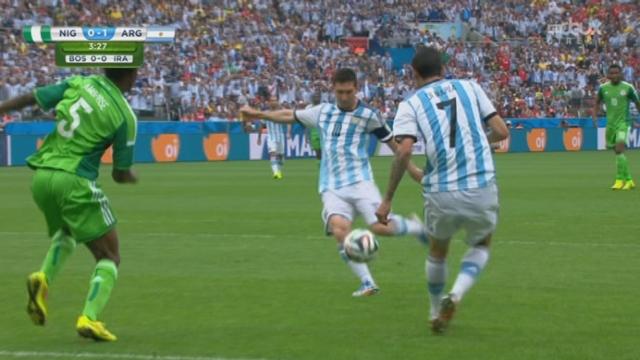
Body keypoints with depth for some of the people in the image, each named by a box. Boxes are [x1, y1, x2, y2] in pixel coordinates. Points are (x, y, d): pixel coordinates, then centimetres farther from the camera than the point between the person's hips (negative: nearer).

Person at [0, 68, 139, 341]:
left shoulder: (79, 83, 4)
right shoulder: (125, 116, -6)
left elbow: (30, 99, 1)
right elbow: (121, 174, 2)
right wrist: (131, 177, 24)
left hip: (41, 176, 6)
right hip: (74, 181, -6)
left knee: (65, 232, 33)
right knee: (109, 256, 7)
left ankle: (44, 279, 8)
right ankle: (89, 317, -10)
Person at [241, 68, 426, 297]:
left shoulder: (368, 116, 3)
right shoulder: (323, 112, 13)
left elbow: (392, 142, 12)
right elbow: (290, 115, 27)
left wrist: (412, 170, 12)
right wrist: (258, 114, 26)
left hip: (359, 182, -2)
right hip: (332, 188, 2)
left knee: (381, 227, -22)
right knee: (339, 229, -26)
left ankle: (414, 227, 14)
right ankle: (367, 283, -18)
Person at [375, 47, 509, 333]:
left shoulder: (410, 104, 3)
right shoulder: (470, 87, 9)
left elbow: (404, 151, -12)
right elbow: (501, 131, 5)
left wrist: (387, 199, -7)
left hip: (441, 193, 0)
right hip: (482, 188, 0)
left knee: (437, 251, 28)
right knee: (481, 245, 25)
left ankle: (437, 314, 38)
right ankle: (457, 294, 0)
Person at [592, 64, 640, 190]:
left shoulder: (628, 88, -8)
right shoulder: (603, 88, 1)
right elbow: (597, 103, 17)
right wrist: (595, 116, 4)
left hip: (623, 122, -4)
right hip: (610, 123, 4)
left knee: (619, 149, -21)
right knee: (618, 152, 10)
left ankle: (620, 180, -17)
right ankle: (628, 180, 23)